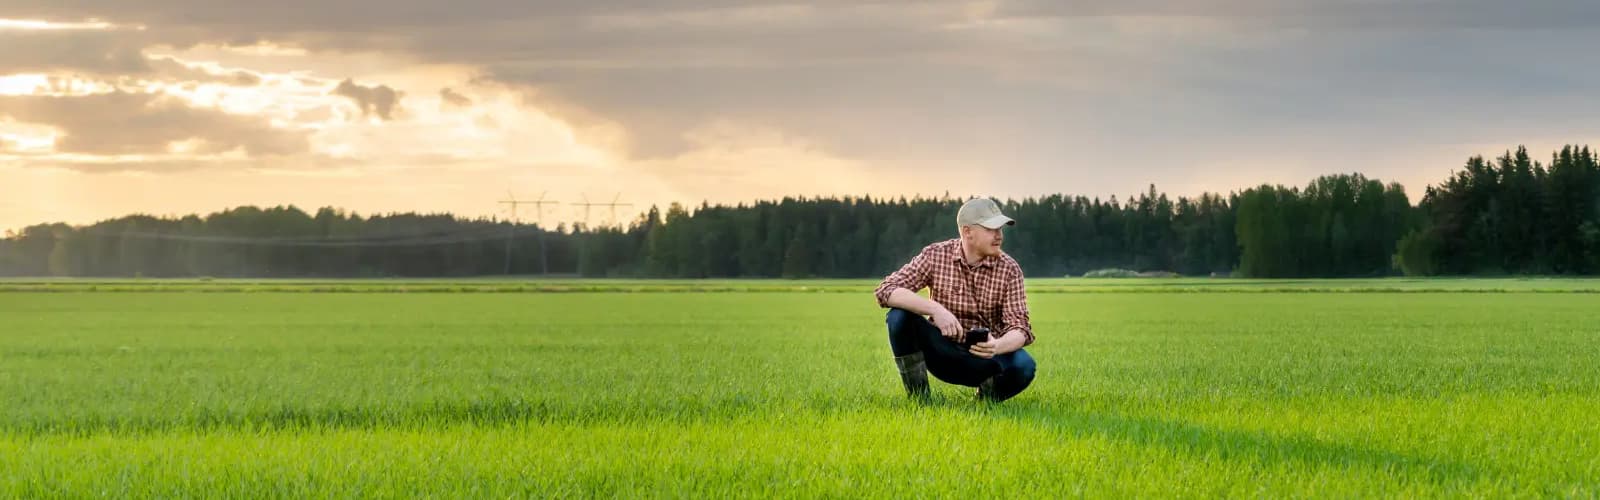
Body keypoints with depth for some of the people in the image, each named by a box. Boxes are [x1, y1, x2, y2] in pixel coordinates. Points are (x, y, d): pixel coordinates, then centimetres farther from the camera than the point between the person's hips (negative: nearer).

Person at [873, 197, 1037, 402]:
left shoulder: (1009, 270, -9)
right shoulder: (935, 256, -10)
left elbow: (1019, 329, -15)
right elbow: (885, 291, -19)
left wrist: (997, 346, -40)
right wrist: (935, 309, -33)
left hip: (984, 356, 0)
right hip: (941, 352, 0)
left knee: (1023, 366, -33)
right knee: (899, 316, -26)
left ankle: (989, 394, 2)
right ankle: (919, 398, -10)